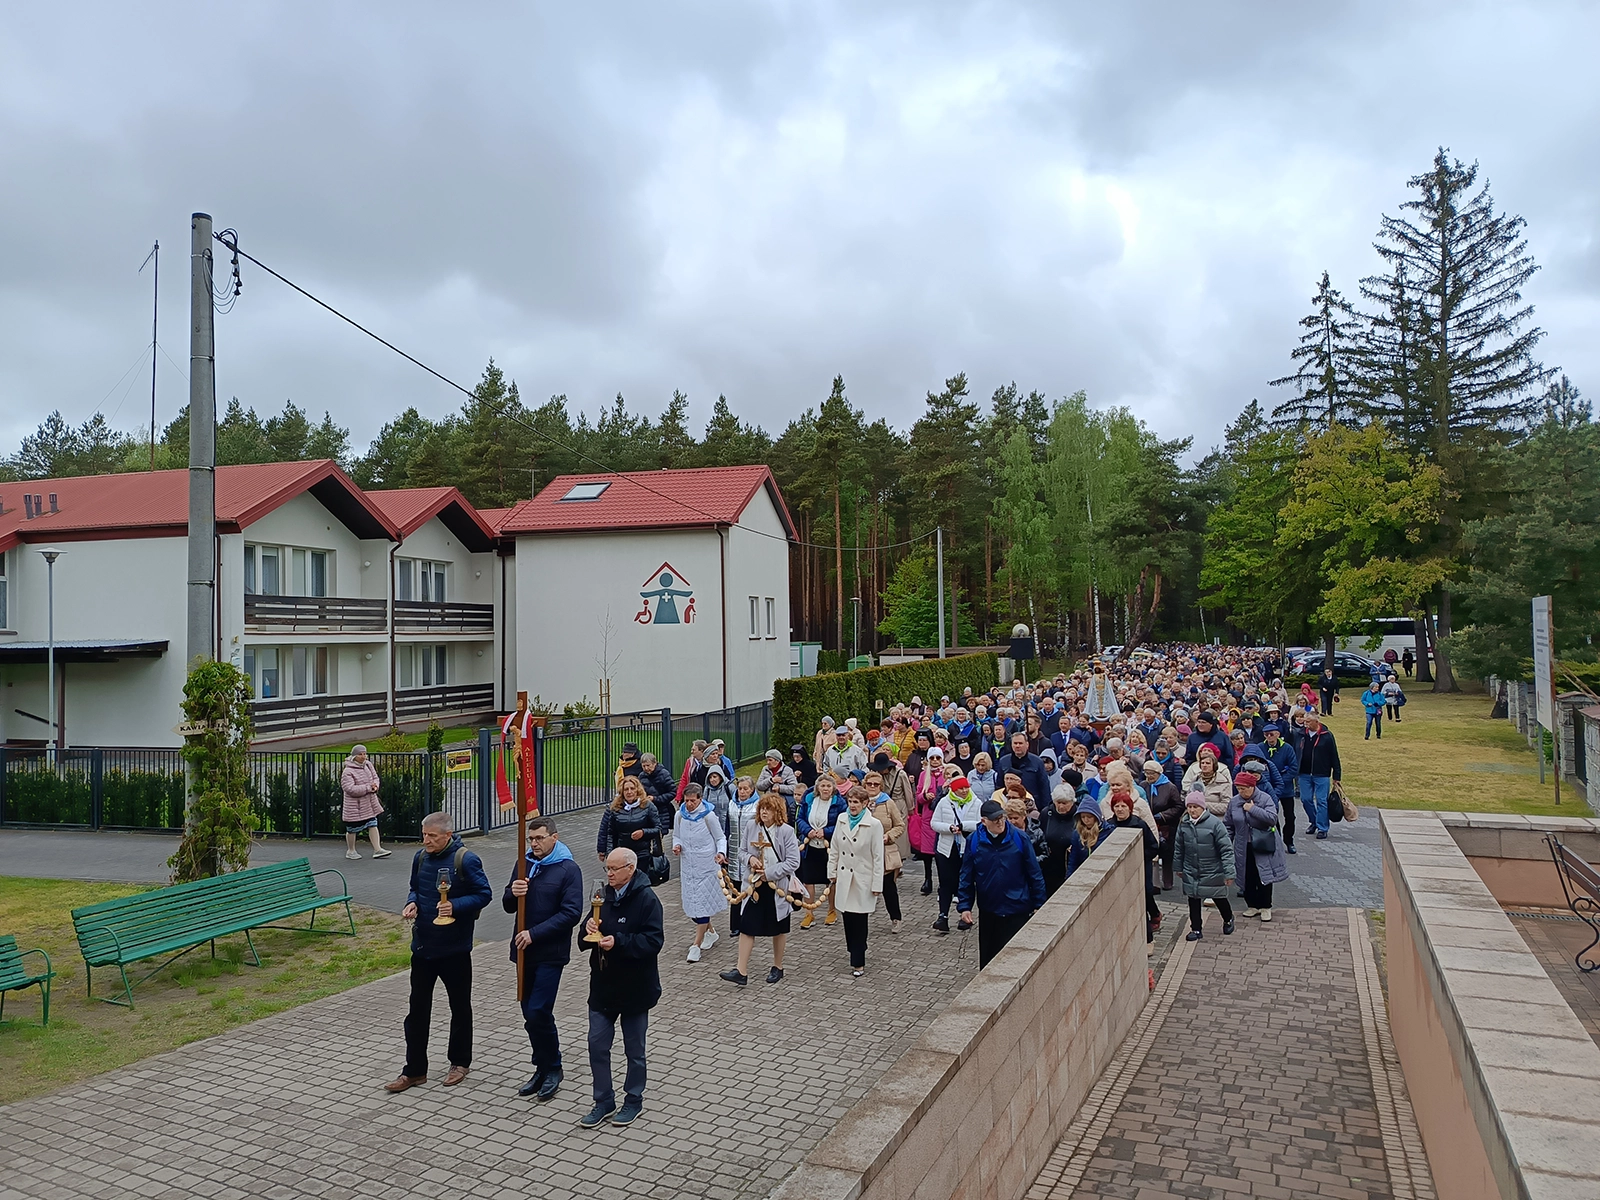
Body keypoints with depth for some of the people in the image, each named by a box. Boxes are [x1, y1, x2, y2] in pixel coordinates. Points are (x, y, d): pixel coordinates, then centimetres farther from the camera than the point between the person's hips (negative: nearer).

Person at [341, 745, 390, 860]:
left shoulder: (368, 765, 2)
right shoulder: (348, 771, -18)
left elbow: (375, 778, 12)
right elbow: (350, 789, -25)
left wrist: (375, 786, -12)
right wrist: (368, 787, -23)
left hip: (369, 803, 6)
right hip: (354, 805, -6)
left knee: (373, 825, 4)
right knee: (352, 828, 8)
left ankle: (377, 850, 6)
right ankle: (350, 851, 26)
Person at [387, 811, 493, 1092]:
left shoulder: (466, 860, -16)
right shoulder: (421, 857, 1)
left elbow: (484, 894, -12)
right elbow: (415, 888, 16)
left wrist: (455, 906, -26)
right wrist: (411, 903, -6)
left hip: (454, 947, -5)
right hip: (423, 944, 5)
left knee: (460, 1006, 12)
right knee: (417, 1008, 9)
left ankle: (460, 1062, 28)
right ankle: (415, 1070, 20)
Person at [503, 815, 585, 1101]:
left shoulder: (568, 870, -10)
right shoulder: (523, 865, 8)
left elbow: (571, 913, -16)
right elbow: (508, 906, 12)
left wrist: (534, 933, -20)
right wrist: (512, 893, -12)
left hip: (551, 953, -6)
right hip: (524, 951, 6)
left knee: (538, 1012, -9)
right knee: (530, 1013, 11)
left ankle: (552, 1068, 10)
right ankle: (543, 1069, 26)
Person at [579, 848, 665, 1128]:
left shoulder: (647, 898, -16)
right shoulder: (605, 896, 5)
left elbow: (654, 941, -22)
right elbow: (587, 940, 13)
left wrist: (618, 942, -30)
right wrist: (590, 928, -10)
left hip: (634, 989, -6)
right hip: (603, 986, 6)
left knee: (634, 1050, 11)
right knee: (597, 1045, 8)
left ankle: (633, 1100, 28)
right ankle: (604, 1102, 24)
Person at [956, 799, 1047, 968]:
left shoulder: (1020, 838, -10)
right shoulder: (974, 841, -6)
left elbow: (1034, 873, -3)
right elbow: (966, 877, 1)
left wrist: (1038, 904, -1)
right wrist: (964, 906, -3)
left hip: (1017, 909, -2)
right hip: (988, 910, 2)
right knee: (987, 955, 14)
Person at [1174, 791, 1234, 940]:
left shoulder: (1215, 823, -19)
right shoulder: (1184, 823, -3)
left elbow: (1226, 849, -16)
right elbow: (1179, 848, 10)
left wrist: (1228, 872, -17)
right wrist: (1178, 867, 15)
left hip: (1213, 872, -3)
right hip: (1191, 872, 4)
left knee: (1219, 899, 14)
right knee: (1193, 900, 9)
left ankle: (1228, 919, 42)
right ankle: (1196, 929, 23)